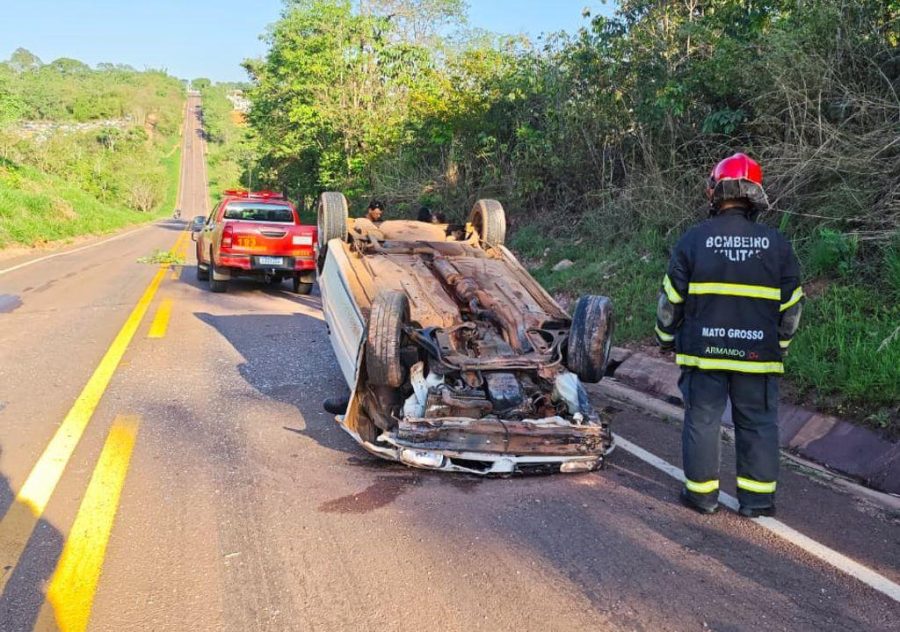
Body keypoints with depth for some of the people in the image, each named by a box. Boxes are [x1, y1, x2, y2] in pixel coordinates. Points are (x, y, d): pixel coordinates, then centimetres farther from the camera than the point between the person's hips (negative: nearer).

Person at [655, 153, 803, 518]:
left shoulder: (694, 240, -6)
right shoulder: (777, 244, 0)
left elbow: (671, 299, -1)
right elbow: (790, 305, 6)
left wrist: (666, 338, 13)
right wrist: (781, 343, 20)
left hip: (703, 351, -1)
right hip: (757, 355, 1)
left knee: (702, 420, 9)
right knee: (758, 424, 11)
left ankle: (701, 494, 16)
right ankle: (757, 499, 17)